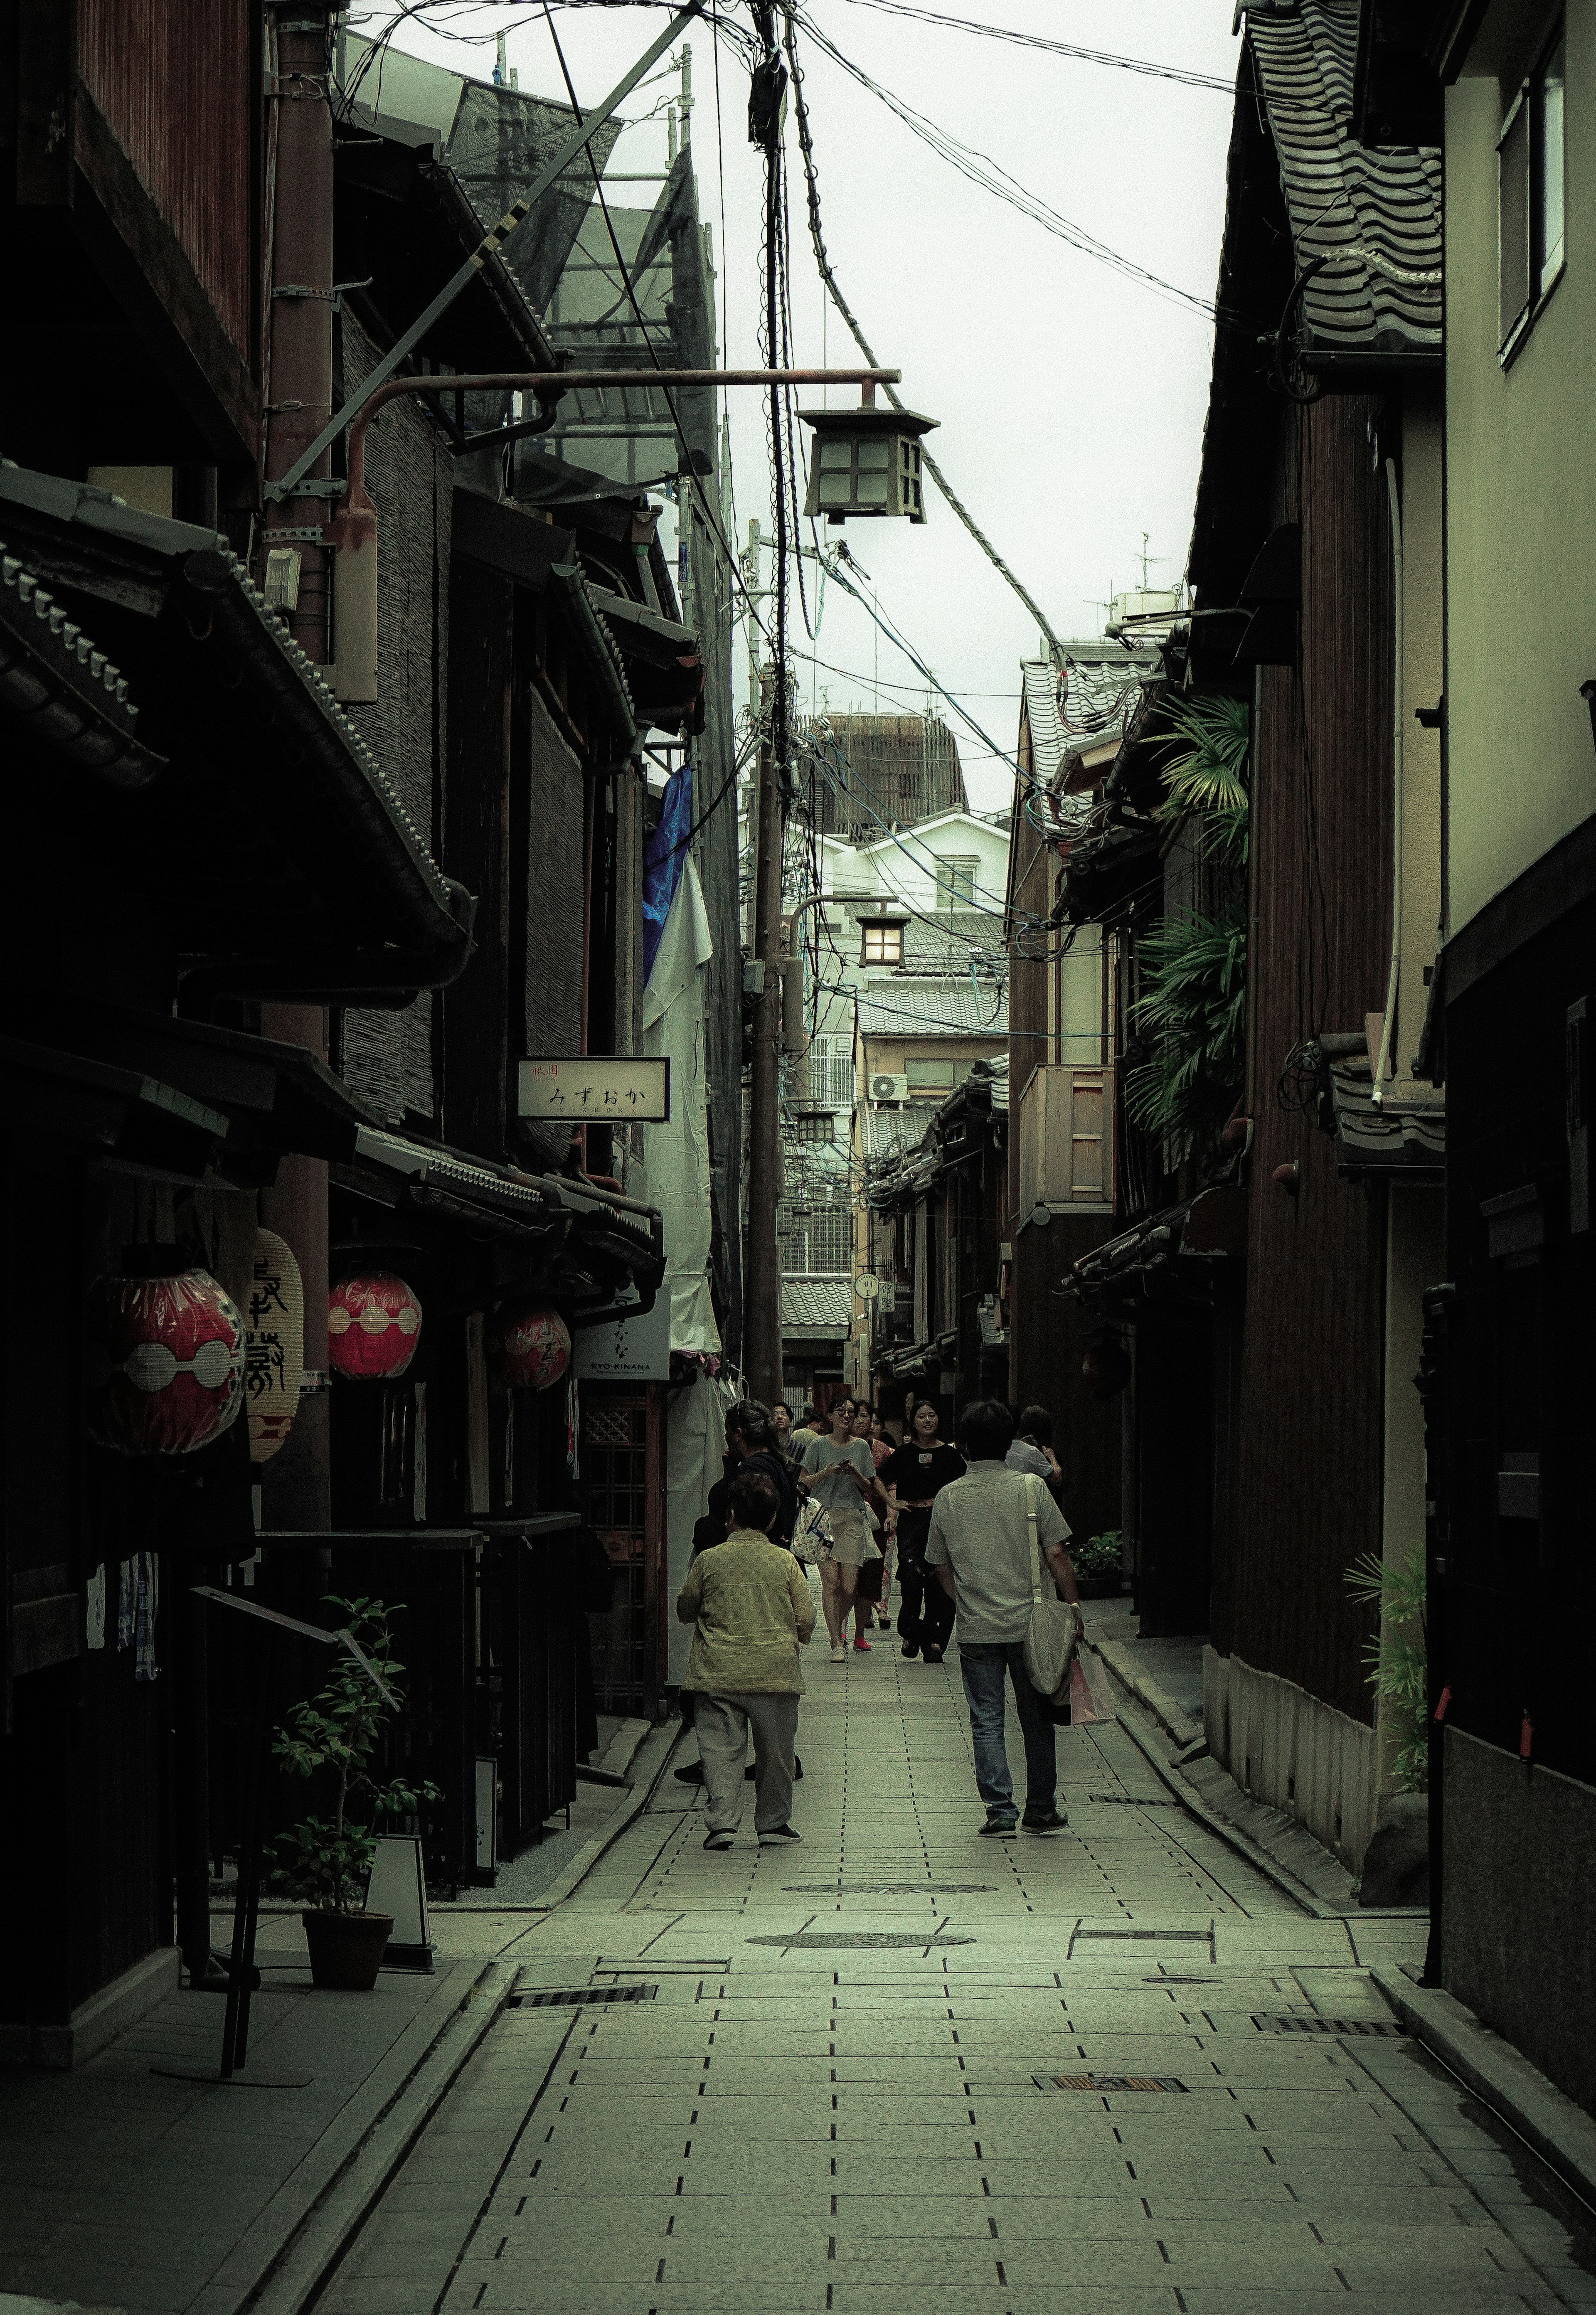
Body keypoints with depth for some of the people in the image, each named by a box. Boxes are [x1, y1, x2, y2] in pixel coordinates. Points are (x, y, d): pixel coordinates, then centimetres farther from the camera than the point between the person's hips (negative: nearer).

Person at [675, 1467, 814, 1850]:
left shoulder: (709, 1560, -2)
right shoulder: (785, 1562, -1)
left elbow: (685, 1610, 11)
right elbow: (806, 1621, 1)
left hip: (719, 1672, 0)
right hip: (775, 1671, 1)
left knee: (720, 1749, 2)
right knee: (775, 1752, 12)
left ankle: (722, 1821, -9)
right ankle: (773, 1822, 19)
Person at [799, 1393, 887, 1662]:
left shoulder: (861, 1447, 12)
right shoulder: (818, 1446, 6)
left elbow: (869, 1489, 12)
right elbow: (804, 1483, 6)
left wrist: (855, 1473, -7)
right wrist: (827, 1472, -10)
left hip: (853, 1519, 2)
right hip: (824, 1516, -2)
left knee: (849, 1588, -4)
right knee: (831, 1581, -13)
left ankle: (840, 1629, 24)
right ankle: (837, 1644, -10)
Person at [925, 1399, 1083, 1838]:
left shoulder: (948, 1498, -1)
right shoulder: (1030, 1488, -7)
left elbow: (941, 1567, 7)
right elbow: (1056, 1555, -7)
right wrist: (1073, 1605, 3)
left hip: (975, 1629, 1)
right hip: (1028, 1623, 0)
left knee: (986, 1722, 6)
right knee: (1036, 1719, 11)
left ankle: (1000, 1813, 1)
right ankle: (1041, 1811, 18)